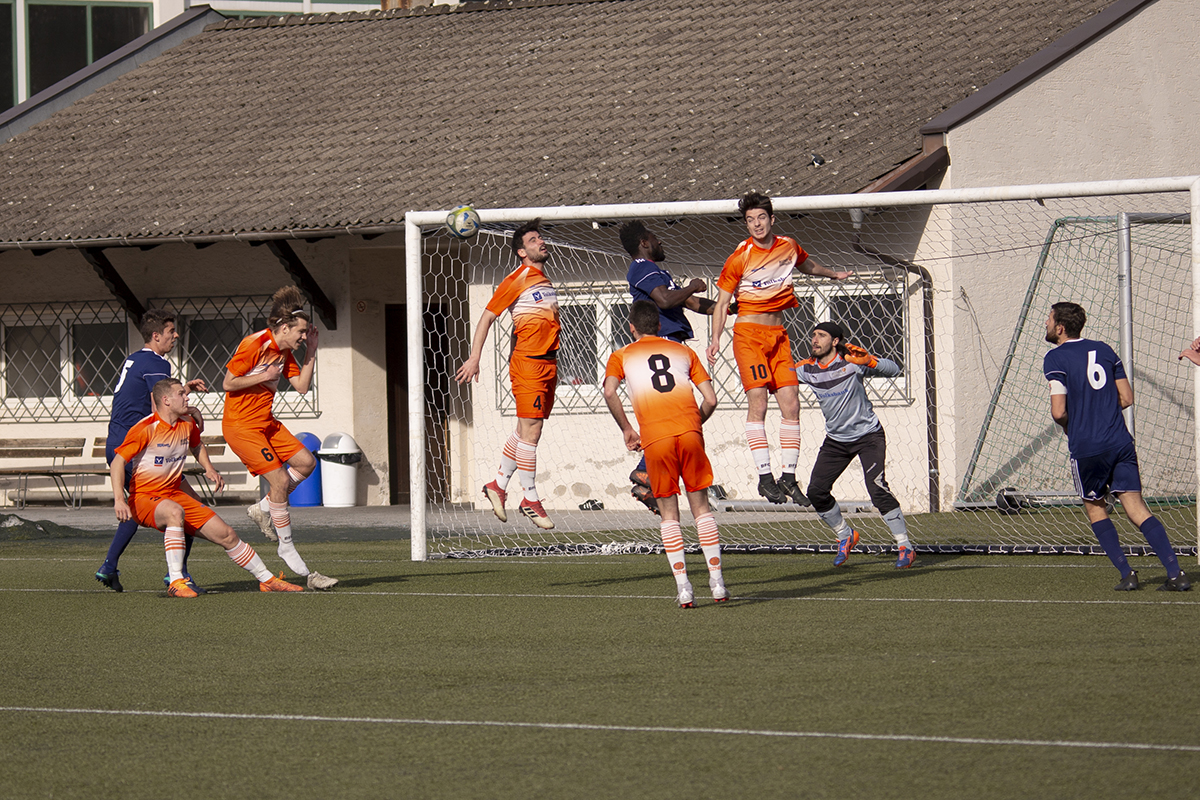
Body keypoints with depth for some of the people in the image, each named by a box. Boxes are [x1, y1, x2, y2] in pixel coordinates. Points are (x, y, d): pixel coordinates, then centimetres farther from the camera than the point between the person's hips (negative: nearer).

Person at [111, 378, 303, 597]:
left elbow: (197, 446, 29)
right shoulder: (146, 429, -17)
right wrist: (119, 499, -31)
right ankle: (175, 581, -41)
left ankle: (267, 580, 19)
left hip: (174, 494, 7)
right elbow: (117, 462, -19)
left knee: (226, 535, 3)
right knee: (175, 511, -42)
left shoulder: (187, 424, 6)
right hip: (144, 498, -7)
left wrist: (209, 468, 11)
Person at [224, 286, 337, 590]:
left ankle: (262, 509, 15)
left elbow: (302, 386, 5)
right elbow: (228, 383, -17)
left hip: (266, 422, 9)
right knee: (280, 479, -14)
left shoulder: (284, 352, 8)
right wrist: (264, 376, -18)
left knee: (305, 462, 1)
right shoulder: (254, 345, -18)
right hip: (241, 425, -9)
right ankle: (288, 551, -6)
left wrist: (311, 351, 1)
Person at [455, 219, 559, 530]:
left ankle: (498, 485, 22)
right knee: (530, 432, -8)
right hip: (527, 363, -8)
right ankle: (531, 499, -3)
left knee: (526, 431, 11)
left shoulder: (546, 282, 18)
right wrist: (474, 357, -14)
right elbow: (487, 317, -7)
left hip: (548, 362, 8)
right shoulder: (518, 279, -7)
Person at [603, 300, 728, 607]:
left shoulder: (622, 356, 18)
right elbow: (710, 399, 14)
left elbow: (609, 391, -3)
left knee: (668, 513, 8)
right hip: (689, 430, 1)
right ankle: (716, 581, 3)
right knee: (700, 505, 10)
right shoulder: (683, 351, 23)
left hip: (655, 438, -1)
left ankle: (683, 588, -1)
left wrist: (627, 429, 7)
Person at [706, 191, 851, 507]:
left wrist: (833, 274, 47)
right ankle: (765, 476, -13)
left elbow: (806, 263, 31)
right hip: (749, 333, -5)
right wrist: (716, 339, -15)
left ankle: (789, 477, 5)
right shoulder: (740, 258, -7)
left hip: (778, 335, 5)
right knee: (758, 403, -14)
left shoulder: (788, 247, 6)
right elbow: (722, 303, -3)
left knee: (791, 405, -1)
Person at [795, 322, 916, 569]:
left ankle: (904, 546, -11)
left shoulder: (851, 362, -17)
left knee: (877, 488, -20)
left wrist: (867, 360, -37)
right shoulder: (807, 369, -3)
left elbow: (893, 370, -21)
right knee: (816, 491, -2)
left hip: (868, 435, -6)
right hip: (836, 440, 6)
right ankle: (845, 536, 22)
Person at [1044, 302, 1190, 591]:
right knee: (1137, 509, 2)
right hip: (1120, 442, 5)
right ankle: (1176, 574, -10)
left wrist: (1068, 426, 8)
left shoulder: (1055, 358, -6)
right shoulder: (1103, 350, 12)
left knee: (1095, 510, 14)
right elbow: (1127, 398, 14)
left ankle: (1126, 573, 5)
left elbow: (1059, 411, -14)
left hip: (1086, 448, -5)